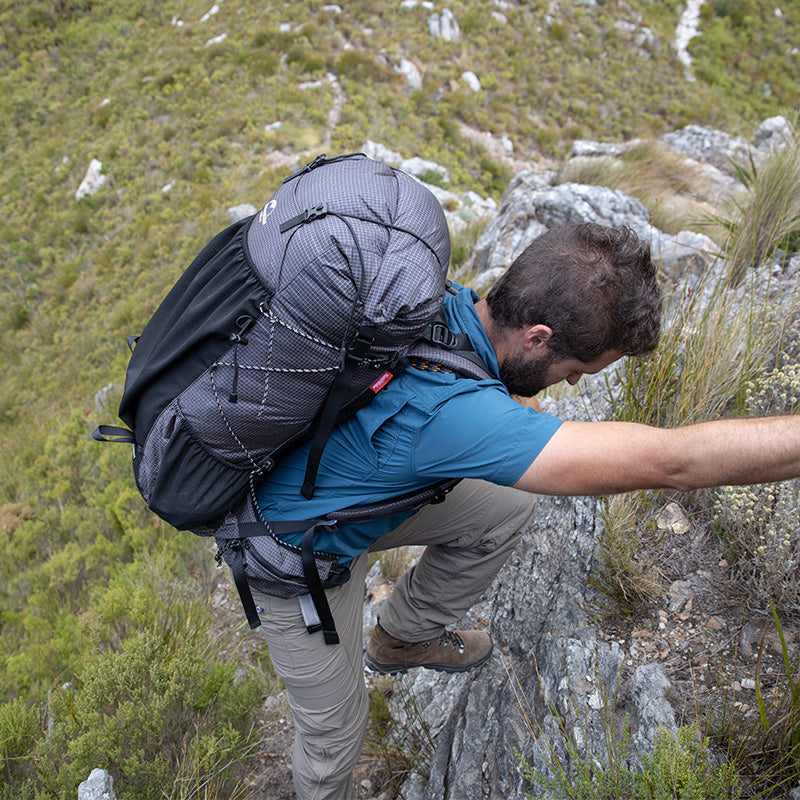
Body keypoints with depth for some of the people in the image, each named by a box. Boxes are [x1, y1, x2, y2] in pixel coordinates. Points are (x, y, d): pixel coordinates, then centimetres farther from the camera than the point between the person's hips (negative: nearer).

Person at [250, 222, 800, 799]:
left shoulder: (444, 302, -17)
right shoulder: (449, 410, -43)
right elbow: (669, 463, -42)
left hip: (355, 488, 8)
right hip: (300, 554, -7)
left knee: (507, 506, 10)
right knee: (336, 729, 10)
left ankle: (403, 636, 30)